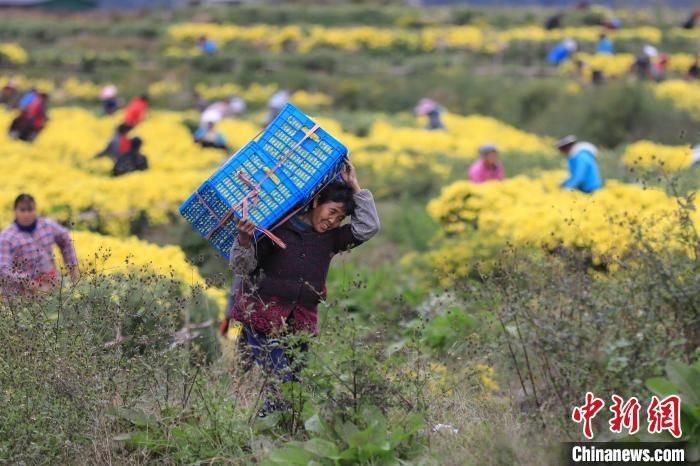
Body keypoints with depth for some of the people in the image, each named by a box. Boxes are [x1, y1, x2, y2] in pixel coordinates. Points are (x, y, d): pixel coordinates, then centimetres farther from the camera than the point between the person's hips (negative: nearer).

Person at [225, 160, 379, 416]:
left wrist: (354, 187, 1)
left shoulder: (331, 239, 12)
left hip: (300, 323, 6)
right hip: (263, 316, -5)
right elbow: (242, 267, -5)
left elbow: (368, 227, 3)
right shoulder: (277, 228, -4)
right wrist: (244, 240, -26)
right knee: (280, 381, -17)